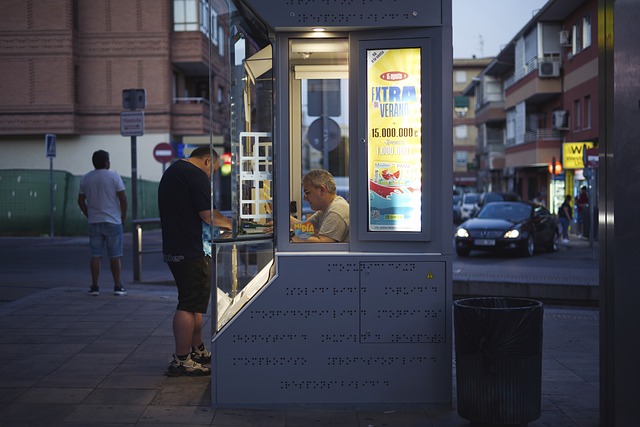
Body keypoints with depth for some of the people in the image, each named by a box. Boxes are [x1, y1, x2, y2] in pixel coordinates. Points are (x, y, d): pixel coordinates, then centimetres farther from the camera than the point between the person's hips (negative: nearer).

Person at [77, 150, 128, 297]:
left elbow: (81, 201, 8)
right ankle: (117, 287, 4)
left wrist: (89, 215, 17)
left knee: (95, 255, 6)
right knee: (115, 256, 2)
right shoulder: (114, 176, -6)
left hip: (94, 222, 3)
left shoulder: (85, 179, 6)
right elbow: (123, 198, -9)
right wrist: (124, 216, 1)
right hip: (113, 221, -3)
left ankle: (94, 287, 5)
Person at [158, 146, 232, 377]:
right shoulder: (197, 175, -12)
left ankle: (198, 351, 28)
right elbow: (208, 215, -16)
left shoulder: (171, 172, 19)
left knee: (194, 301, 19)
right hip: (189, 251, -10)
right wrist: (231, 224, 0)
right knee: (189, 305, -6)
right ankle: (181, 361, -2)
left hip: (173, 248, 10)